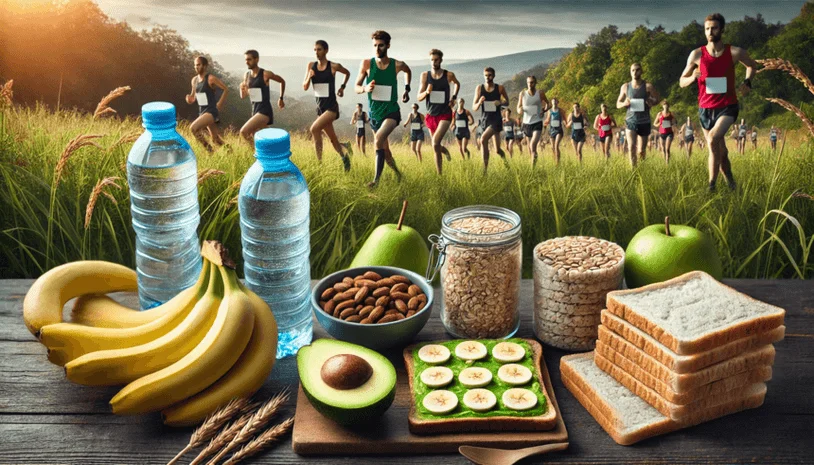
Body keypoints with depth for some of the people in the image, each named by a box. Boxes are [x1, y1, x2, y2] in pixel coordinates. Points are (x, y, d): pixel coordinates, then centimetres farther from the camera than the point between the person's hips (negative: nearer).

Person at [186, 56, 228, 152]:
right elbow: (194, 96, 20)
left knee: (193, 128, -24)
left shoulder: (211, 78, -11)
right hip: (202, 111, 8)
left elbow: (226, 90, -7)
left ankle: (210, 151, -14)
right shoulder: (194, 80, 10)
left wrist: (219, 104, -9)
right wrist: (190, 99, -4)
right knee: (216, 140, 11)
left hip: (211, 111, -8)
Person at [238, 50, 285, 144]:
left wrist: (281, 99, 12)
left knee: (244, 132, -21)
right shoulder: (247, 75, 8)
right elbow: (243, 96, 13)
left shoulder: (265, 74, -10)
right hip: (255, 110, 7)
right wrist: (242, 89, -10)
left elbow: (282, 81, 6)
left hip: (264, 111, -7)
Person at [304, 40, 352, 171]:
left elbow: (347, 73, 14)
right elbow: (305, 87, 2)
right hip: (320, 107, 5)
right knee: (333, 139, 11)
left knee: (314, 129, -25)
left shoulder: (334, 66, -7)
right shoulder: (311, 65, 3)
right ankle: (345, 158, 33)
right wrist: (309, 77, -16)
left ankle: (319, 163, -19)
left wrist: (342, 87, 5)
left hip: (331, 107, -5)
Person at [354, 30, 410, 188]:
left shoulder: (397, 65, -6)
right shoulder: (367, 63, -6)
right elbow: (356, 87, 0)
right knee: (385, 150, 12)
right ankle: (398, 175, 38)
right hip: (374, 113, 3)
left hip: (391, 112, -3)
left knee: (379, 138, -29)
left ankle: (377, 179, -27)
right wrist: (365, 88, -22)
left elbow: (408, 71, 19)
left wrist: (407, 89, 9)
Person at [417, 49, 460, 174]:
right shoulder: (425, 75, -1)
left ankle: (439, 173, -14)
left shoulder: (449, 75, -4)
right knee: (436, 146, 15)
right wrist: (426, 92, -23)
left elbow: (457, 84, 21)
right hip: (431, 115, 3)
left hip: (445, 115, -3)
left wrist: (454, 98, 7)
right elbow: (419, 98, -2)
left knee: (435, 143, -22)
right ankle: (445, 151, 51)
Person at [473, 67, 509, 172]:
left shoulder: (500, 88, -2)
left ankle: (485, 168, -18)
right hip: (485, 120, 3)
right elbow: (474, 107, 3)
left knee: (483, 139, -24)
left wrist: (501, 102, -9)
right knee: (497, 149, 6)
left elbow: (507, 100, 14)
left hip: (496, 119, -3)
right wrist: (479, 102, -19)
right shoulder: (479, 88, 2)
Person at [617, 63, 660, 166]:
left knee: (641, 151, 7)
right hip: (630, 120, 0)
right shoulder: (625, 87, 4)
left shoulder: (648, 86, -2)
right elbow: (618, 104, 12)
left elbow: (657, 99, 3)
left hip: (644, 122, 0)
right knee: (631, 147, -18)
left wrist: (652, 103, -20)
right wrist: (624, 103, -11)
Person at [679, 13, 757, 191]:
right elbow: (682, 82, 3)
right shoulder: (697, 54, -4)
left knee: (713, 139, -28)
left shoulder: (735, 52, -5)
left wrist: (747, 81, -2)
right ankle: (731, 182, 35)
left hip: (727, 106, -2)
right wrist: (693, 78, -18)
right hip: (705, 108, 3)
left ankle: (712, 184, -19)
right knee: (720, 150, 13)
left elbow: (752, 65, 17)